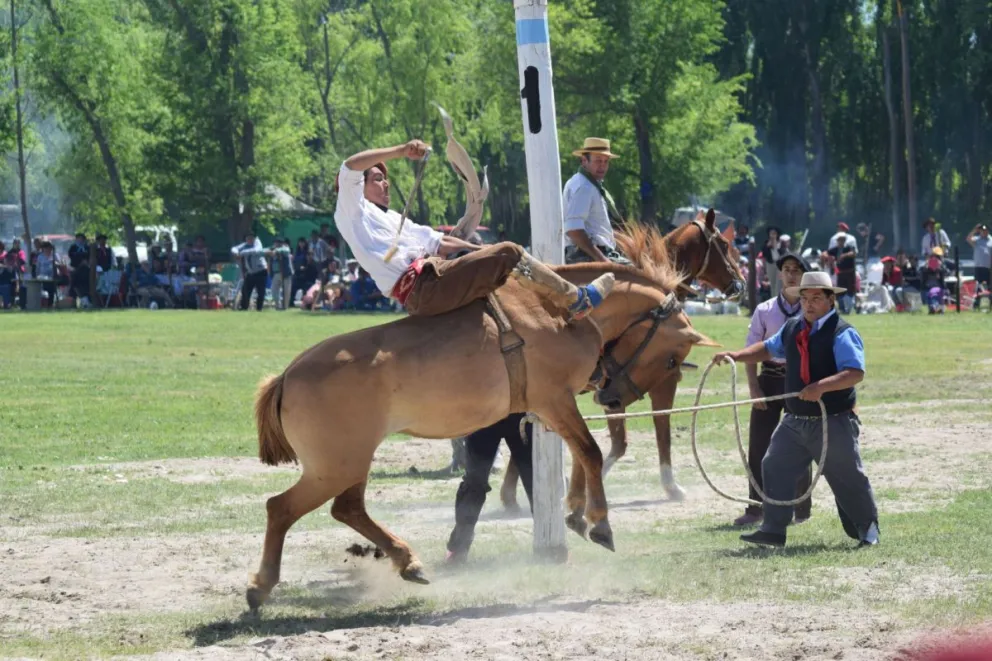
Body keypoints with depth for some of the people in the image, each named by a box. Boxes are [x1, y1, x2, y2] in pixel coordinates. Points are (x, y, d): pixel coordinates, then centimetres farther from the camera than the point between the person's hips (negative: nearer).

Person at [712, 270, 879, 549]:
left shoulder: (842, 333, -15)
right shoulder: (792, 329, 8)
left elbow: (856, 373, -26)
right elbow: (768, 349, 24)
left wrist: (822, 386, -38)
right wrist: (736, 355, 10)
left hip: (833, 424, -7)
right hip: (794, 421, 7)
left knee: (847, 478, 4)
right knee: (775, 467, 0)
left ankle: (867, 530, 22)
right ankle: (773, 530, 4)